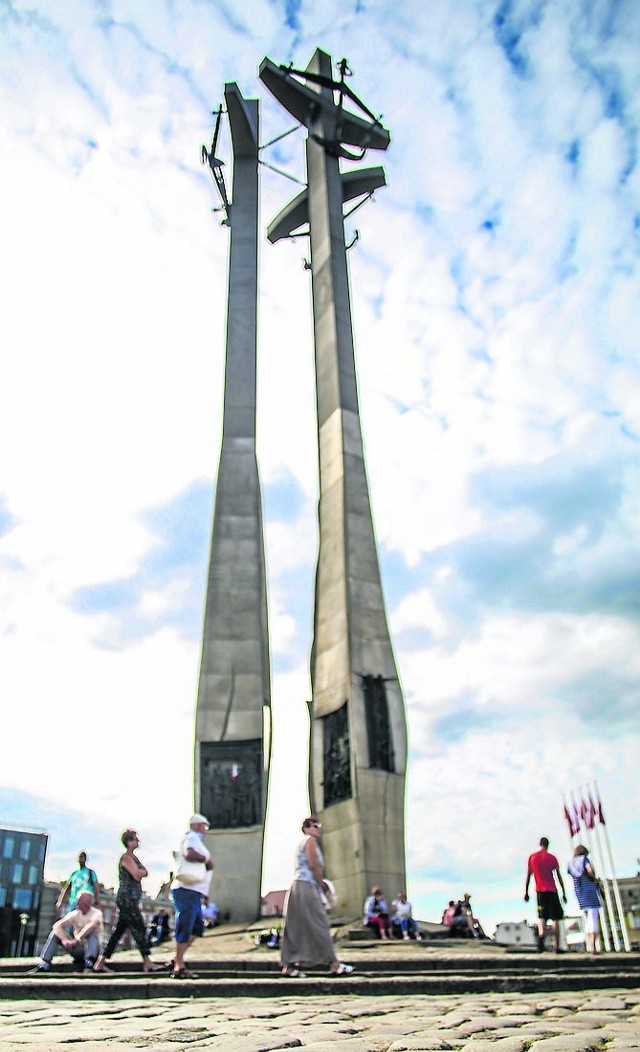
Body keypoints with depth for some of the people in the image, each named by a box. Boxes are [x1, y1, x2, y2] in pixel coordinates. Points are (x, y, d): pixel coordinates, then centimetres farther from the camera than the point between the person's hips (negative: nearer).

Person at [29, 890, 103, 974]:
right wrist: (64, 940, -35)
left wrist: (76, 940, -44)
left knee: (92, 932, -32)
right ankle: (44, 965, -17)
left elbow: (92, 925, -36)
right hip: (78, 949, 4)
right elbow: (57, 926, -15)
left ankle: (89, 963, -41)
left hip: (91, 949, -4)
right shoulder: (74, 914, 0)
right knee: (55, 932, -9)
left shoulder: (96, 913, -13)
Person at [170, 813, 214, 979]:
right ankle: (179, 968, -1)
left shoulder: (196, 839, 23)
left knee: (197, 927, 14)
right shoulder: (192, 838, -9)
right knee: (184, 929, -5)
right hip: (187, 890, -10)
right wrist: (206, 859, -17)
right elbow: (188, 854, -29)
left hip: (194, 892, 10)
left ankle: (176, 960, 18)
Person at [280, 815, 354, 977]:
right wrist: (322, 883, -1)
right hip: (306, 886, -10)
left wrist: (320, 882, 15)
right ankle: (333, 964, -3)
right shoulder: (310, 840, -5)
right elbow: (313, 865, -13)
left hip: (298, 887, 10)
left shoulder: (302, 842, 24)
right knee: (319, 924, -6)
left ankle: (290, 965, 8)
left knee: (297, 927, 8)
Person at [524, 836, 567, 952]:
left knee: (541, 917, -2)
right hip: (552, 890, -1)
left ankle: (541, 935, -31)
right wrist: (564, 893, 9)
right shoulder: (552, 858, 4)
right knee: (555, 919, 6)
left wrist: (526, 892, 12)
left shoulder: (532, 857, 8)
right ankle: (557, 947, 2)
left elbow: (528, 876, 8)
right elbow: (559, 876, 3)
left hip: (540, 891, 1)